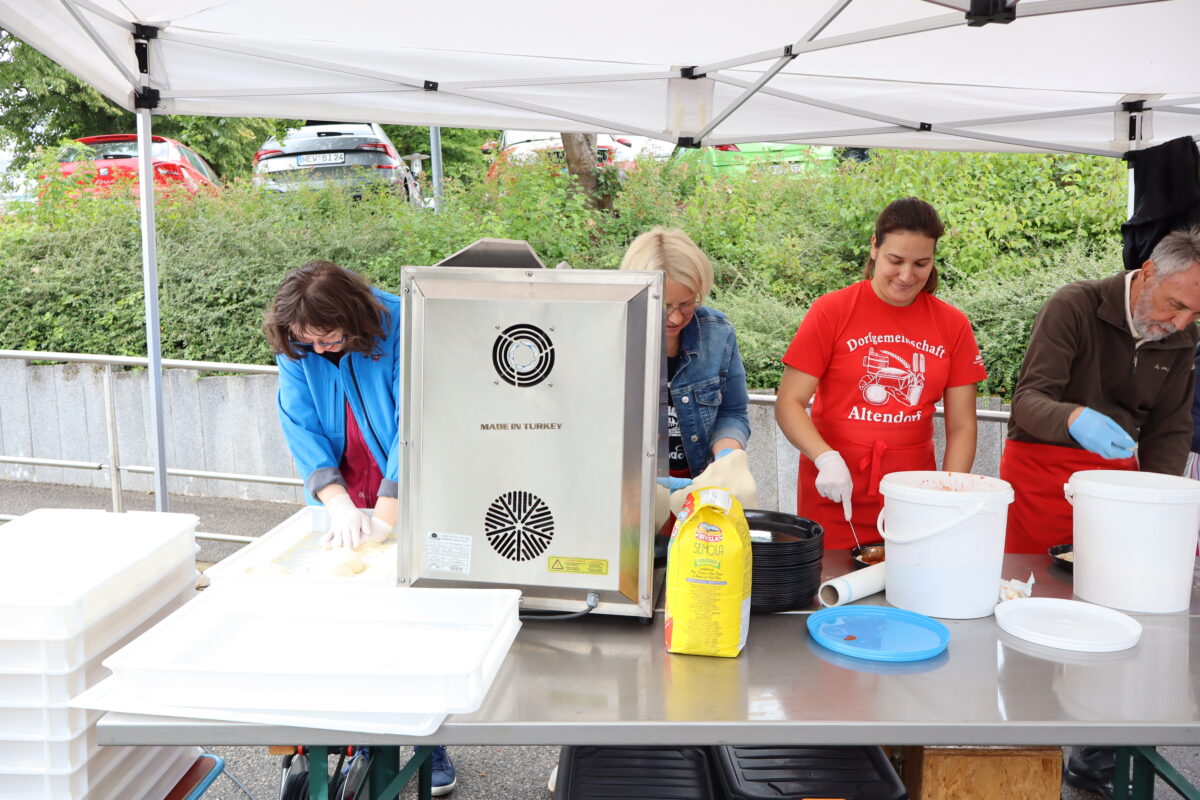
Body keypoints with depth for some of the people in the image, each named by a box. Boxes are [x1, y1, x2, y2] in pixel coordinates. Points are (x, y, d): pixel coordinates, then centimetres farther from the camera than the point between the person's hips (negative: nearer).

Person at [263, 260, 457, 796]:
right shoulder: (295, 348, -6)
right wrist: (340, 504, -26)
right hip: (346, 502, 3)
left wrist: (387, 514, -31)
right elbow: (302, 429, -11)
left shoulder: (399, 328, -19)